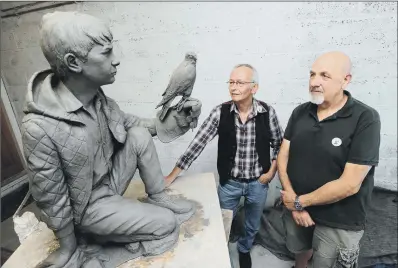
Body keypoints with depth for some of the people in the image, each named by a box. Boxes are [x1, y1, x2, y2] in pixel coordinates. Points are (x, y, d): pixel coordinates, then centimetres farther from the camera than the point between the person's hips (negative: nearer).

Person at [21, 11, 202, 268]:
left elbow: (130, 123, 6)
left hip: (111, 179, 6)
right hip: (90, 204, -6)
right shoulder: (40, 128, -32)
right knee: (167, 224, -9)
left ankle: (158, 199, 5)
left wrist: (170, 121, -9)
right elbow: (51, 200, -21)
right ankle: (99, 232, 13)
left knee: (140, 135, -13)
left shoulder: (100, 99, -12)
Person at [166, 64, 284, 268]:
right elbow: (197, 144, -16)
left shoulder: (268, 113, -14)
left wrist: (272, 171, -5)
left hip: (258, 183, 1)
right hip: (229, 183, -1)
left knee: (252, 226, 24)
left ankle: (244, 250, 57)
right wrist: (171, 176, -17)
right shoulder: (220, 113, -15)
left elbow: (278, 144, 2)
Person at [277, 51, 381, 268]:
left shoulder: (365, 119, -19)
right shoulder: (300, 112, -4)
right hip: (296, 208, 4)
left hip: (338, 223, -4)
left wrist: (300, 201, -14)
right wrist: (293, 201, -14)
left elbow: (349, 184, -23)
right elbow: (283, 156, -4)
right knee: (300, 250, 27)